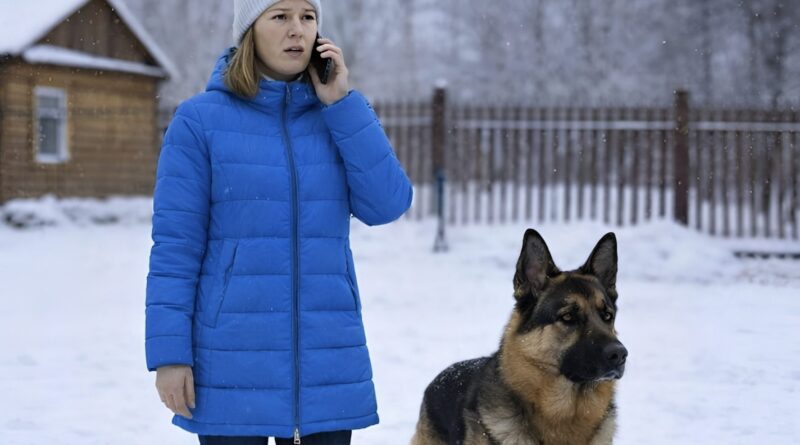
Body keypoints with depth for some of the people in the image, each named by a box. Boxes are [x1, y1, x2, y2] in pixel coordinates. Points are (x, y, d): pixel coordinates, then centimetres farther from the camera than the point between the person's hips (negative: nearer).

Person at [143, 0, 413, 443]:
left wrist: (341, 102, -9)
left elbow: (387, 205, -6)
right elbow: (175, 244, -5)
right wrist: (169, 351, -10)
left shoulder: (338, 115, 8)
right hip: (233, 358, -3)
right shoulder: (199, 120, -3)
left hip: (328, 355, 3)